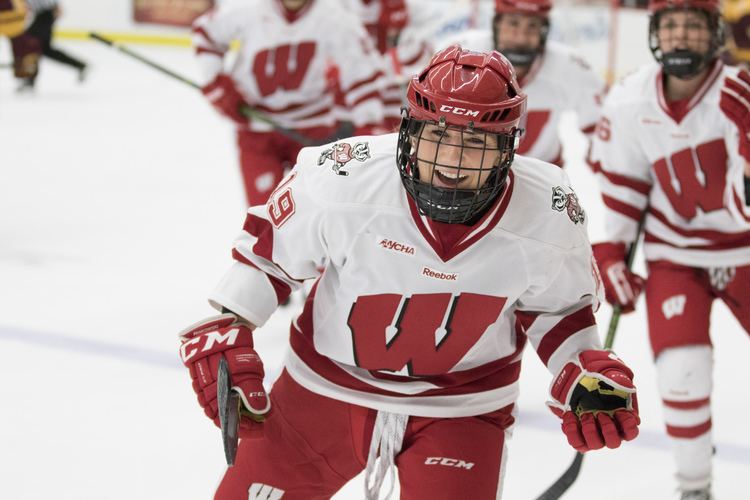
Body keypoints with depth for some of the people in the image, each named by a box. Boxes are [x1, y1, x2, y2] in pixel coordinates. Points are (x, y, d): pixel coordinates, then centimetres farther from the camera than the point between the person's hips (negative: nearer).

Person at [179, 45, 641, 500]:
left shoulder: (548, 217, -20)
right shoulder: (340, 179, -26)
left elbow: (558, 303, 1)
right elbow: (270, 245, -7)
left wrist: (588, 372, -13)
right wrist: (224, 333, -11)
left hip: (462, 408, 0)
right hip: (328, 386, 0)